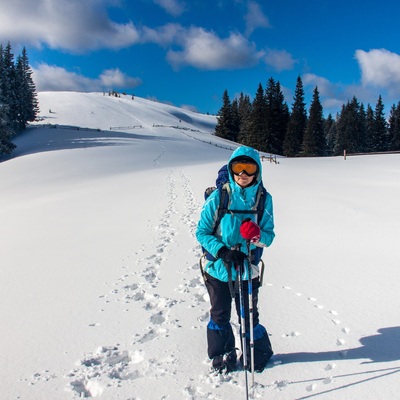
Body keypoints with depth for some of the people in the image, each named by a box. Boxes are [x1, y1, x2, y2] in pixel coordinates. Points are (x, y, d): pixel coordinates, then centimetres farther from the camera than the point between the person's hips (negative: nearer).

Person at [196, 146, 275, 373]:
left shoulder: (264, 199, -6)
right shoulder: (218, 197, -12)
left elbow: (269, 236, -2)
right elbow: (202, 232, -7)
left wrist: (258, 236, -26)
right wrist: (223, 251, -23)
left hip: (248, 270, 0)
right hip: (218, 268, 0)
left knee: (249, 317, 13)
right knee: (220, 316, 16)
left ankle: (259, 353, 42)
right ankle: (223, 354, 43)